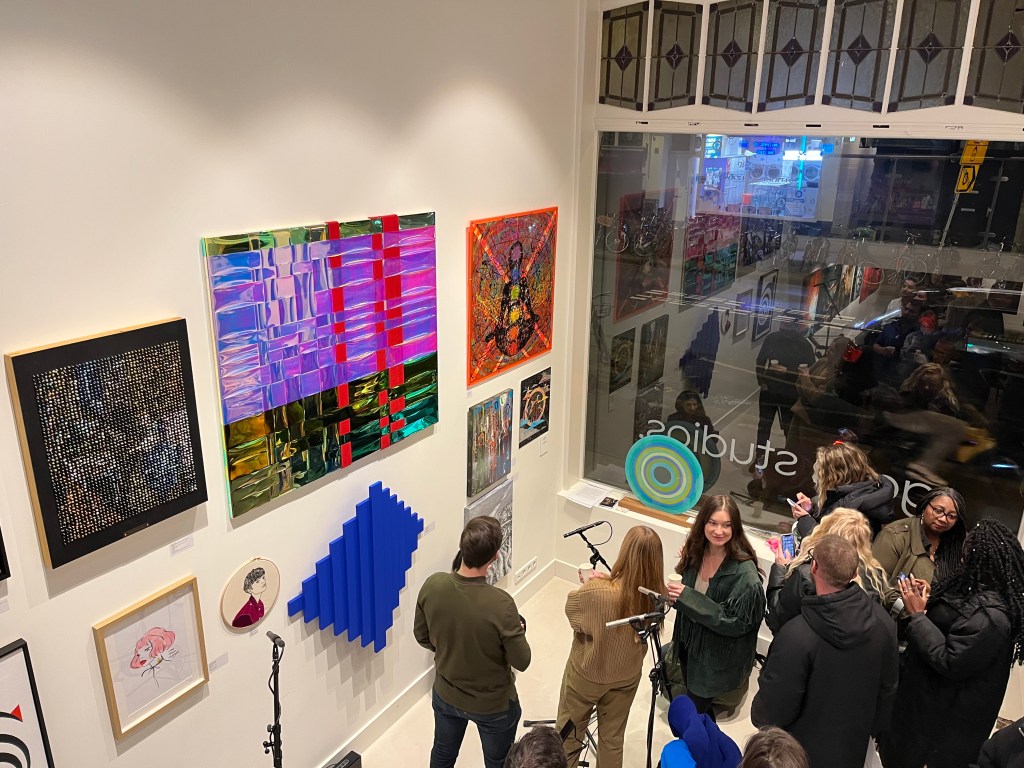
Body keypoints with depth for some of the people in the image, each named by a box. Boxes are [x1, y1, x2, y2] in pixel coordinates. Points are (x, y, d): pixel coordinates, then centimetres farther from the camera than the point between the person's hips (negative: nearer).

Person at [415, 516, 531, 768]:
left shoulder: (432, 585, -22)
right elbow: (521, 661, -21)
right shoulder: (500, 604, -35)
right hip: (493, 704, -3)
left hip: (446, 695, 4)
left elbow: (422, 637, -5)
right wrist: (517, 631, -2)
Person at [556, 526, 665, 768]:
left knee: (569, 732, 24)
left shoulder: (596, 591, -37)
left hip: (586, 674, -3)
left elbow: (571, 608, -15)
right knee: (613, 738, 26)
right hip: (626, 676, 3)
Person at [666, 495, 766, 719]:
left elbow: (736, 622, -25)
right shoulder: (694, 554, -7)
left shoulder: (744, 571, -25)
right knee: (696, 703, 23)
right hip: (689, 645, 6)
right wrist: (673, 592, -12)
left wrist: (687, 597, -29)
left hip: (717, 656, -6)